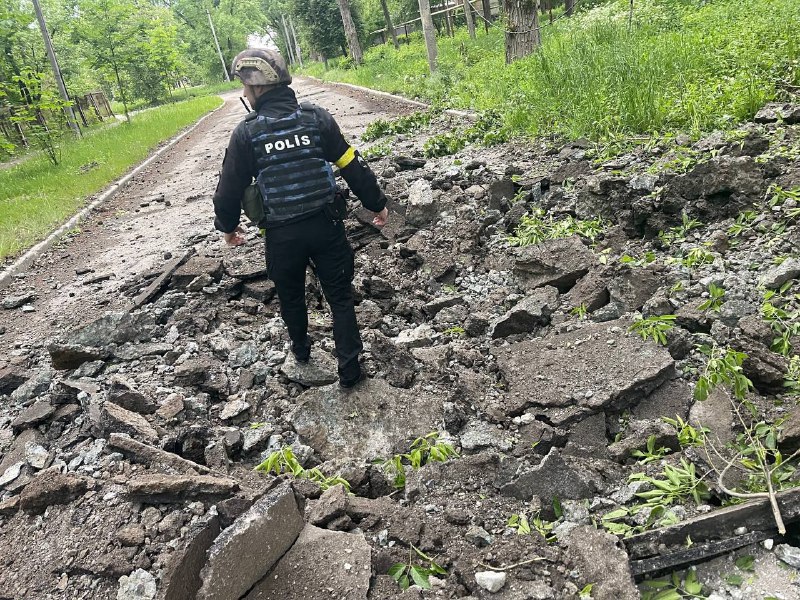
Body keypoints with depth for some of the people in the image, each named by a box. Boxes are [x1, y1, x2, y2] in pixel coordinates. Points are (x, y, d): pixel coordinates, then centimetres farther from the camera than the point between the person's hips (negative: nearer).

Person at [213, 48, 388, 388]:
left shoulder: (246, 133, -9)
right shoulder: (316, 118, -6)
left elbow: (230, 188, -2)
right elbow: (353, 167, -3)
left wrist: (228, 226, 16)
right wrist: (376, 204, 10)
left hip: (282, 235, 0)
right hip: (326, 225, 0)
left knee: (290, 296, 25)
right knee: (340, 296, 13)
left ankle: (301, 349, 48)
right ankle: (349, 369, 14)